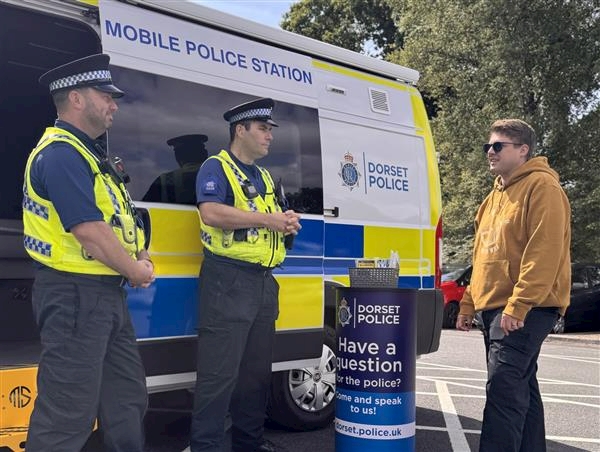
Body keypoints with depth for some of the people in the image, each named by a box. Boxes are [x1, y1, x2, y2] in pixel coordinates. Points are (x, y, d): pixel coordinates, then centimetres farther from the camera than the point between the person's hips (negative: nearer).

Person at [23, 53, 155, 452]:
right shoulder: (61, 154, -17)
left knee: (128, 398, 19)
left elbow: (116, 218, 21)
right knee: (68, 413, -2)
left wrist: (139, 258, 4)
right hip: (76, 295, -10)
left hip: (106, 293, 11)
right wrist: (137, 271, -10)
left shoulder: (87, 153, 17)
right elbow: (90, 232, -24)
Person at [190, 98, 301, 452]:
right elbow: (212, 213, -21)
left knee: (257, 369, 14)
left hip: (264, 281, 8)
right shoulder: (216, 167, -4)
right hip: (228, 280, -8)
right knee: (220, 372, -7)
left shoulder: (265, 177, 21)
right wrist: (268, 219, -17)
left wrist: (287, 223, 2)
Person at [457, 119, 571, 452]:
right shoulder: (496, 195, 20)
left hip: (526, 309, -9)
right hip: (493, 307, 9)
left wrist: (517, 306, -24)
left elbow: (544, 252, -18)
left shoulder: (541, 186, -8)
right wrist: (469, 304, 18)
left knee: (503, 387, -14)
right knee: (522, 386, 14)